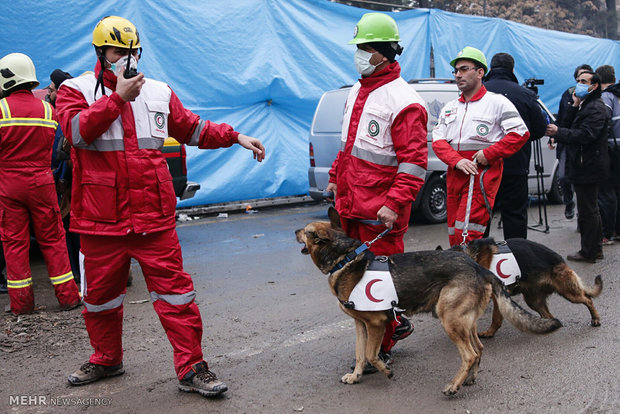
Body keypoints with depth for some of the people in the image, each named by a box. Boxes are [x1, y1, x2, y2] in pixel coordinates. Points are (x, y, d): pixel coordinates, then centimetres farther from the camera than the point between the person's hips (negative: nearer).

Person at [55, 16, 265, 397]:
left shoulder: (159, 92, 12)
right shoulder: (76, 90, 2)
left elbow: (193, 129, 21)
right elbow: (78, 131, -17)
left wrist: (236, 137, 14)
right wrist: (118, 96, -19)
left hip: (154, 216, 1)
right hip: (101, 219, -1)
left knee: (175, 292, -2)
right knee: (100, 294, 14)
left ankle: (191, 369, 7)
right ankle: (107, 360, 37)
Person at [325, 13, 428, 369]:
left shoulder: (402, 100, -13)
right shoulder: (358, 91, 15)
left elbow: (414, 162, -18)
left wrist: (394, 204, -26)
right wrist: (335, 178, 24)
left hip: (380, 210, -9)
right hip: (351, 203, 9)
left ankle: (381, 349, 13)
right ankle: (396, 324, 34)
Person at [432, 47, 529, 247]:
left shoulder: (497, 101, 2)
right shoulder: (450, 107, 19)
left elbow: (521, 133, -5)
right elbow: (438, 140, 9)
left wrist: (488, 154, -14)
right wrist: (457, 161, -10)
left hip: (484, 173, -6)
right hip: (455, 174, 6)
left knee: (467, 233, -16)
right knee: (454, 235, 8)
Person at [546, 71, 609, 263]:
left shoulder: (596, 108, -13)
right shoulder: (584, 106, 19)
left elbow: (585, 135, -25)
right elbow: (568, 127, 9)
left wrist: (558, 132, -24)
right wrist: (574, 106, -2)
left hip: (588, 167, -11)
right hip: (582, 166, 11)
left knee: (587, 211, -5)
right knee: (590, 209, 17)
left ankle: (588, 252, 3)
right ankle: (595, 249, 27)